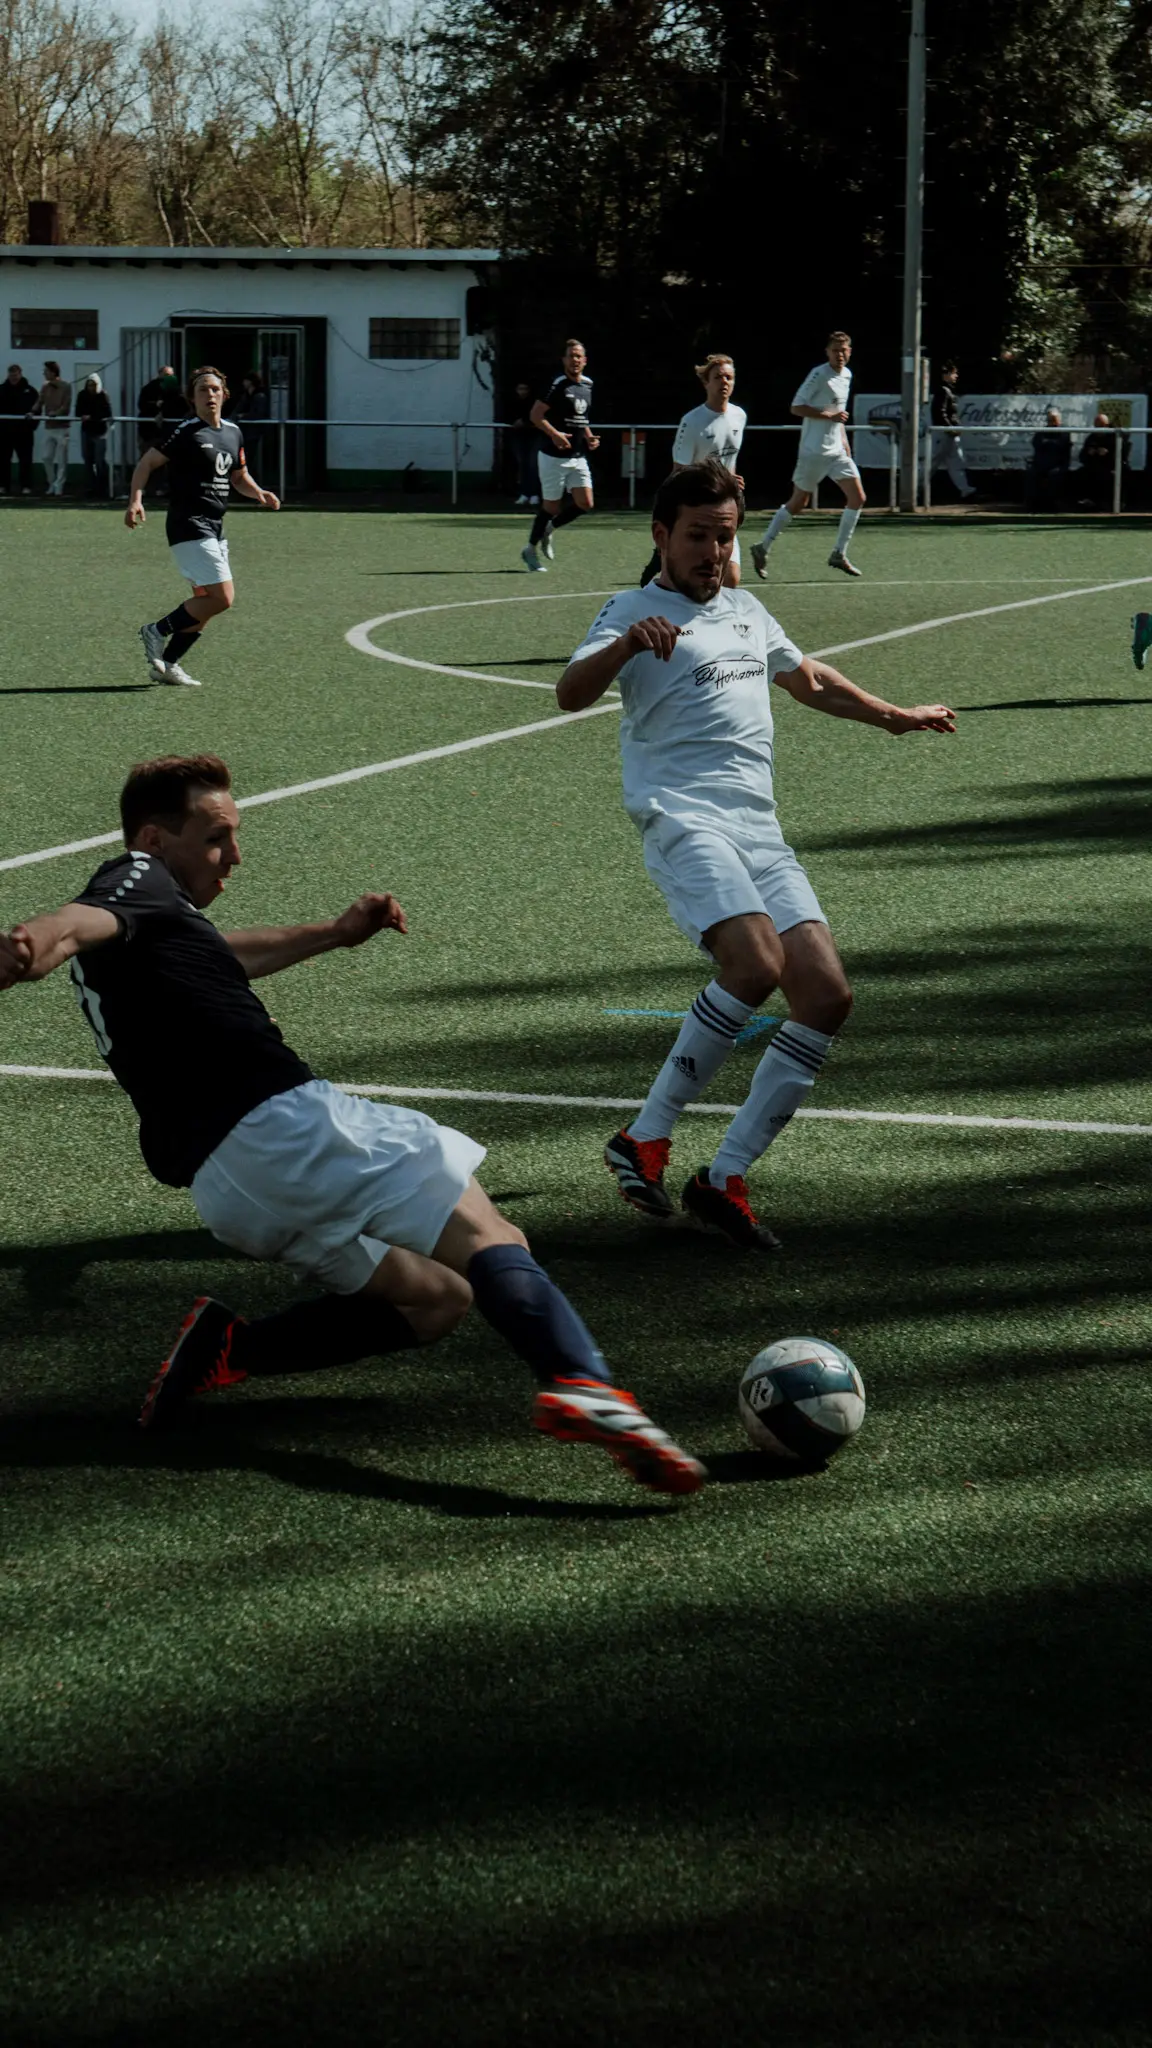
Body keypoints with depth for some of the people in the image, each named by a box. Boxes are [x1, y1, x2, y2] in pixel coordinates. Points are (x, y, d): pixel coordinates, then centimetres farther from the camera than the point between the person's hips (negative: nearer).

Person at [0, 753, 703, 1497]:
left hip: (222, 1184, 9)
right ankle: (583, 1384, -39)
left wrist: (335, 933, 56)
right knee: (489, 1240, -13)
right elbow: (87, 920, -24)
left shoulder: (156, 915, 28)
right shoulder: (138, 879, 0)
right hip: (283, 1125, -9)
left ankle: (231, 1347, 2)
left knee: (435, 1299, 16)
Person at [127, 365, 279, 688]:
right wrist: (136, 500, -24)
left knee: (206, 602, 11)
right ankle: (158, 631, -2)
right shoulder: (186, 431, -10)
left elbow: (239, 477, 25)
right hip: (189, 526, -9)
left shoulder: (233, 433, 13)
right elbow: (146, 463, -10)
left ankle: (167, 663, 18)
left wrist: (259, 493, 4)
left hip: (214, 528, 9)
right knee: (222, 597, -15)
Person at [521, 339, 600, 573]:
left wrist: (589, 437, 7)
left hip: (578, 456, 6)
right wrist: (554, 434, -27)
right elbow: (535, 415, -14)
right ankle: (531, 549, 19)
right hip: (554, 456, -6)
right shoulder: (557, 384, -13)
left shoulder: (587, 385, 10)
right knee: (552, 506, 0)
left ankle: (549, 529, 20)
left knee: (585, 503, -4)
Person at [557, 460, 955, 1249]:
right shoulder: (635, 610, 5)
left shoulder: (747, 612, 26)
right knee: (756, 962, -29)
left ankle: (725, 1178, -4)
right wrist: (628, 644, -32)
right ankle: (646, 1138, -16)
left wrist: (896, 716, 52)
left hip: (760, 828, 7)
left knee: (827, 993, -9)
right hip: (683, 818, -7)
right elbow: (571, 694, -13)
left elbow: (811, 679, 44)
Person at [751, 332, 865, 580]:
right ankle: (762, 548, 13)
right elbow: (797, 407, -17)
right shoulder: (819, 375, -14)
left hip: (837, 450, 7)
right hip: (813, 450, -7)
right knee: (798, 503, 0)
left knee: (857, 498, -3)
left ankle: (839, 554, 5)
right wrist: (829, 415, -22)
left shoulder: (846, 375, 11)